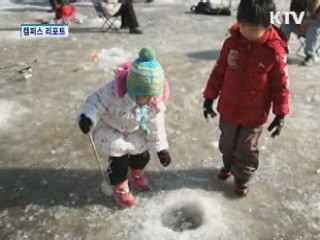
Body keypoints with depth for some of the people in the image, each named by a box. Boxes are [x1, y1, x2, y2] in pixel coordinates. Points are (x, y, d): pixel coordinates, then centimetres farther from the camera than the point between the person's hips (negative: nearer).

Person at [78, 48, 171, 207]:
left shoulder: (155, 104, -26)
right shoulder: (114, 91, -41)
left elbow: (156, 127, -12)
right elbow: (97, 101, -27)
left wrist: (161, 148, -9)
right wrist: (87, 116, -45)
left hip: (134, 130, 4)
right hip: (109, 128, -4)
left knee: (142, 155, 9)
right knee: (119, 157, -7)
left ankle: (136, 173, 46)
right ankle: (119, 187, 24)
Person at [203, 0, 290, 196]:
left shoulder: (275, 50, -20)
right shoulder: (231, 42, -12)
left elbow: (281, 85, -11)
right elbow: (219, 72, -1)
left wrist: (281, 114, -10)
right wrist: (209, 98, 3)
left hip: (254, 114, -3)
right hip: (228, 108, 3)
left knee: (246, 149, 16)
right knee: (227, 143, 25)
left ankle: (242, 178, 40)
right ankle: (228, 165, 54)